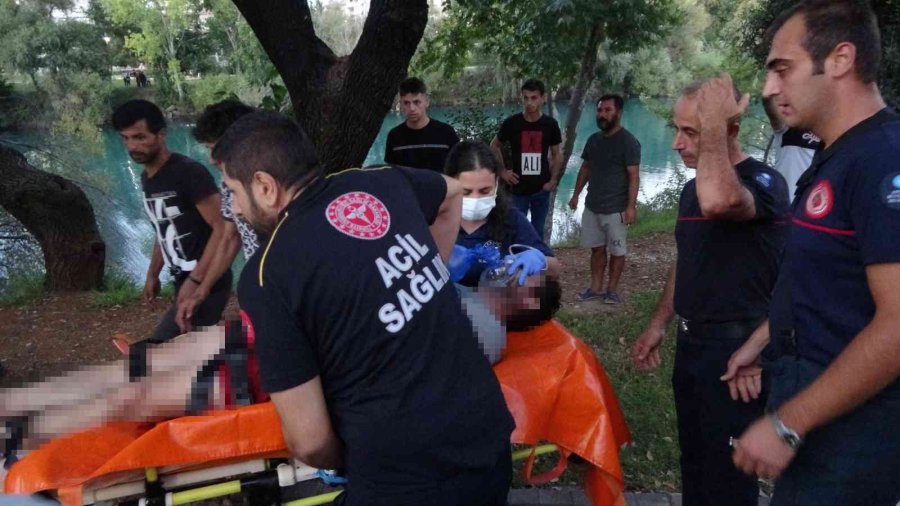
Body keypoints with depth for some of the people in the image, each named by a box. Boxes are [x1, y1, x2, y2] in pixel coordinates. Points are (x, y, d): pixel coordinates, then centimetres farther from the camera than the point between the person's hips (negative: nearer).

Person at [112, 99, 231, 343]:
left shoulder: (189, 173, -17)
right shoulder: (147, 178, 11)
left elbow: (221, 229, -21)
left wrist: (196, 281, -23)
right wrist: (152, 274, 19)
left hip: (206, 283, -8)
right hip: (183, 281, 8)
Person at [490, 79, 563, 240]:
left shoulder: (550, 124, -2)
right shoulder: (511, 123, -6)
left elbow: (556, 155, 7)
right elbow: (494, 146, 9)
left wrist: (553, 180, -3)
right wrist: (502, 171, 1)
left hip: (541, 189, 1)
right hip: (518, 188, -1)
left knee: (538, 232, 11)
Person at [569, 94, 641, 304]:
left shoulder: (628, 141, -12)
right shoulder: (593, 140, 9)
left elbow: (633, 176, -15)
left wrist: (631, 206, -20)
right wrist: (576, 194, 14)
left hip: (616, 208, -6)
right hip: (592, 206, 6)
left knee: (617, 251, 5)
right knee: (597, 248, 12)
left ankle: (612, 289, 17)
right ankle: (596, 288, 21)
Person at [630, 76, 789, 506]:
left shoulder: (763, 181, -16)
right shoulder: (693, 187, 10)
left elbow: (718, 203, -41)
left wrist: (714, 124, -29)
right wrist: (658, 325, 16)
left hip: (736, 348, -8)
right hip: (691, 343, 8)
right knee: (694, 462, 20)